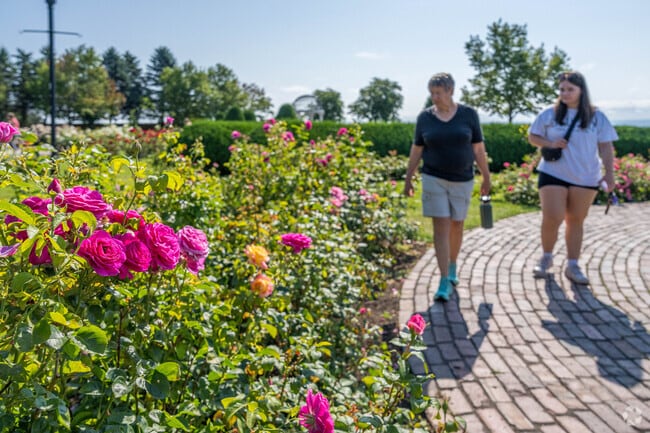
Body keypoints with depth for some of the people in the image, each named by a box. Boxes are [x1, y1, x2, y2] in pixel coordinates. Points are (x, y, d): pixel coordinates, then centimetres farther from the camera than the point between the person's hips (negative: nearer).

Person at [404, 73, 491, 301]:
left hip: (462, 181, 1)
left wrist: (486, 178, 1)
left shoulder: (468, 114, -3)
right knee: (441, 227, -7)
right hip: (434, 179, -1)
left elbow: (478, 148, 0)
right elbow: (416, 150, 4)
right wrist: (408, 179, 4)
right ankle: (444, 282, -6)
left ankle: (452, 267, 37)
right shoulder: (425, 117, -2)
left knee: (456, 226, 12)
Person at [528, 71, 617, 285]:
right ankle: (546, 257, 16)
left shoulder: (596, 117, 3)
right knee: (552, 219, -8)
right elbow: (532, 137, 6)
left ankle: (573, 266, 17)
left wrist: (609, 173, -6)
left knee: (575, 221, 8)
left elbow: (606, 147, 3)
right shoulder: (549, 114, 1)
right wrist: (550, 143, -13)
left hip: (585, 178, 1)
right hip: (553, 175, -1)